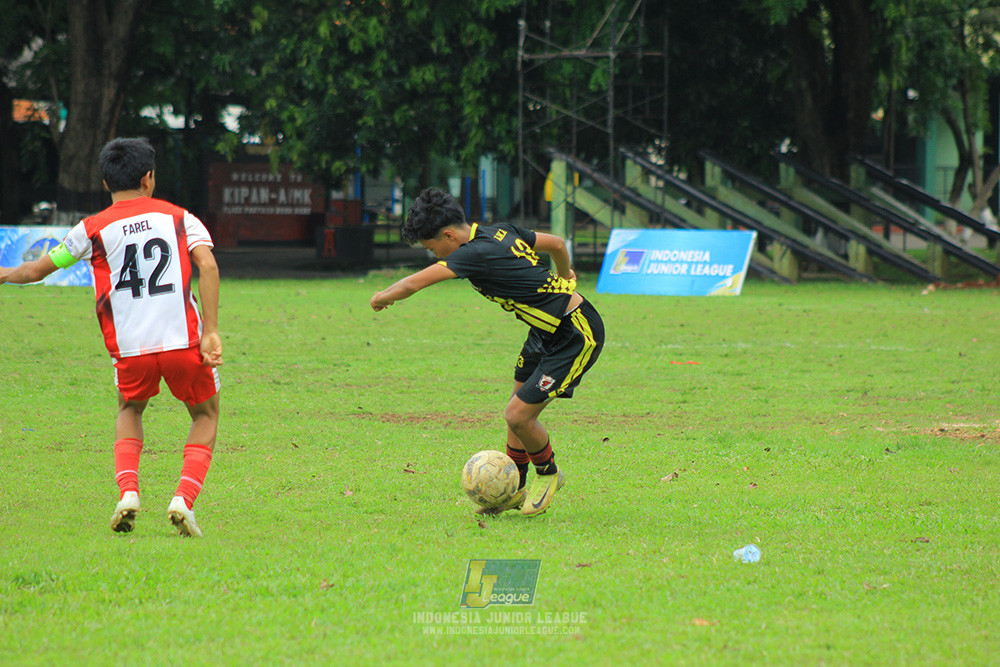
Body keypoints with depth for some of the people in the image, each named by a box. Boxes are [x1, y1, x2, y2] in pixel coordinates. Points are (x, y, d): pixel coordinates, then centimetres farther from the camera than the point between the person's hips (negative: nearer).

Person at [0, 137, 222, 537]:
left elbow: (36, 271, 15)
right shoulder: (179, 218, 8)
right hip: (183, 339, -1)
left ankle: (127, 491, 3)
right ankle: (184, 499, -1)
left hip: (131, 349, 1)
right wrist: (210, 332, -11)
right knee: (206, 415, 21)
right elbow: (207, 265, -8)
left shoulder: (92, 230, 8)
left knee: (130, 411, 29)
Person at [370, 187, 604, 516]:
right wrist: (564, 277, 39)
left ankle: (548, 474, 18)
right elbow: (557, 244, 17)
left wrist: (382, 298, -4)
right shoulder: (502, 232, 3)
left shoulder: (477, 254, -24)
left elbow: (413, 283, -26)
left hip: (576, 337, -10)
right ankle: (514, 490, 26)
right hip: (546, 329, 10)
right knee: (519, 409, 14)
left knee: (518, 415, -8)